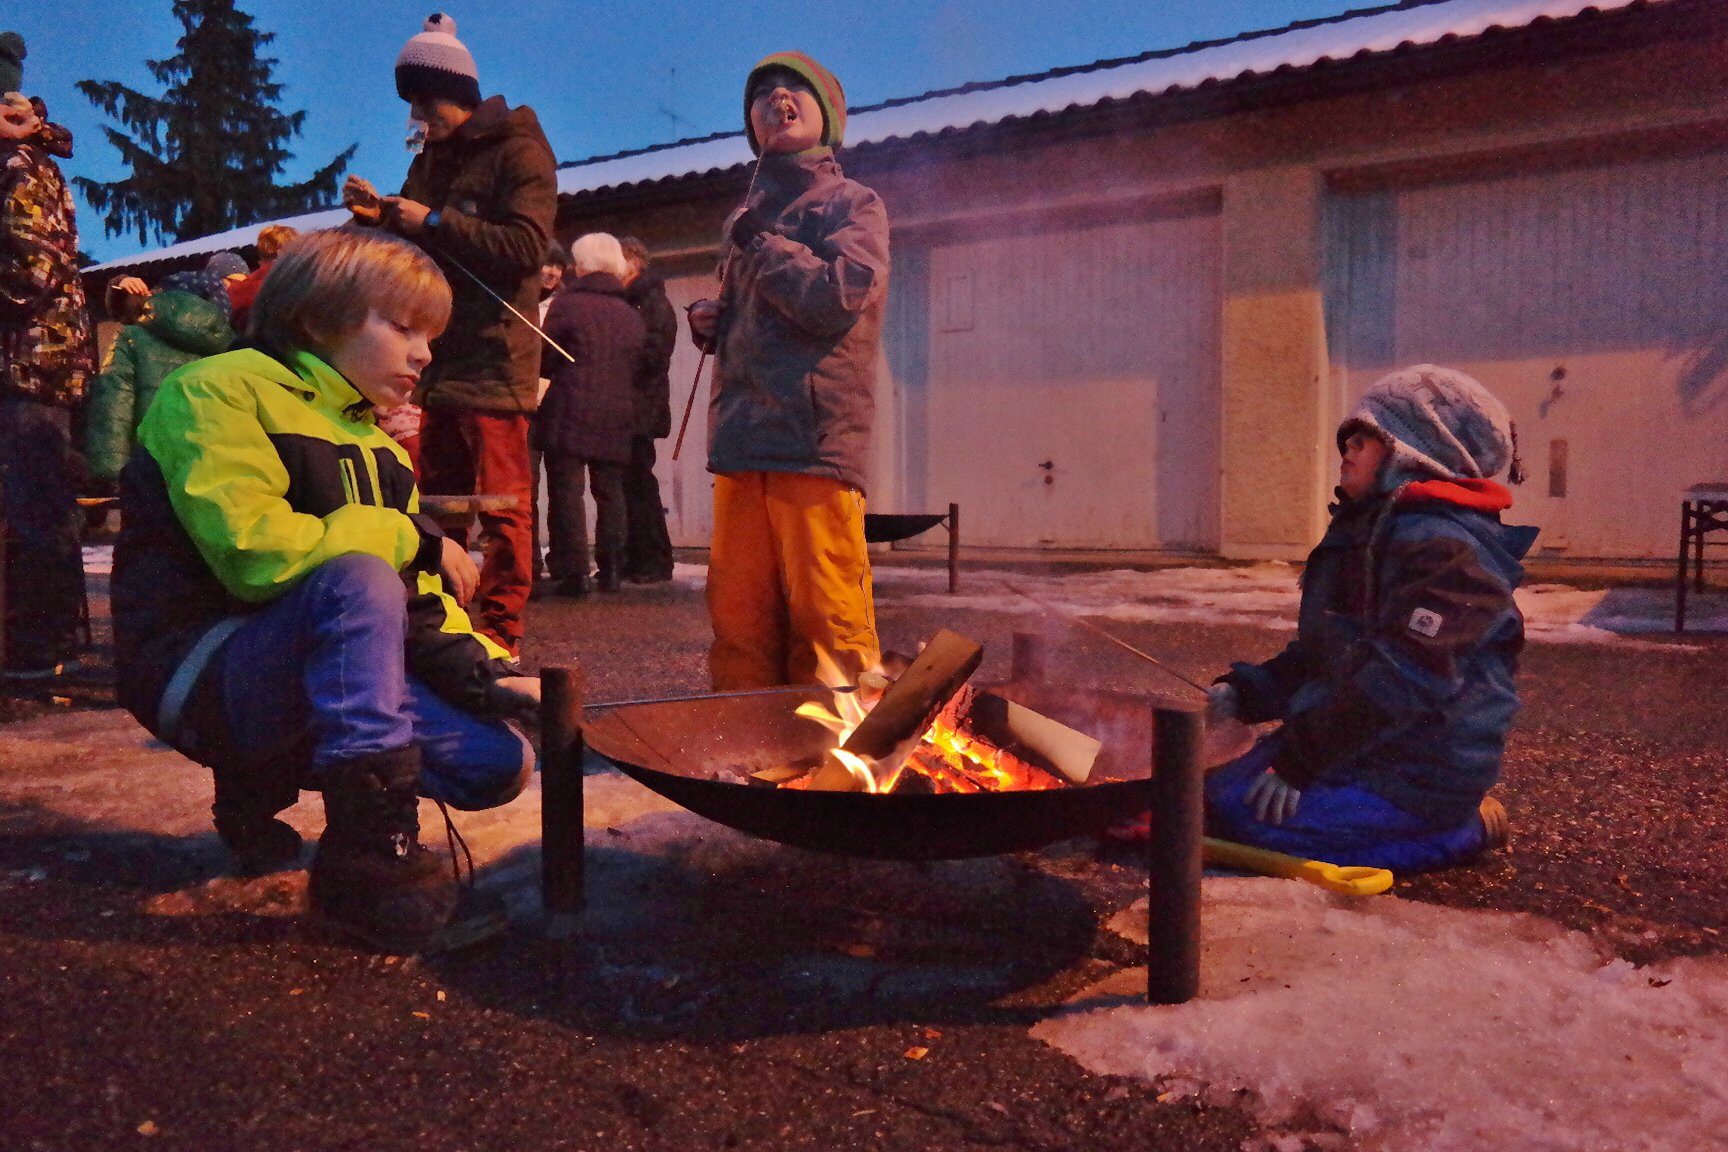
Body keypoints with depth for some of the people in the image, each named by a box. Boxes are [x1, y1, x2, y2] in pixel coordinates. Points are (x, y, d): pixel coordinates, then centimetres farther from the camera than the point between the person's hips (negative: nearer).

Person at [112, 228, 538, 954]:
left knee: (500, 763, -6)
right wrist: (411, 535, -16)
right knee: (358, 577, -35)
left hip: (327, 677, 8)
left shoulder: (374, 441, 14)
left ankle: (263, 784, 13)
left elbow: (415, 602, 11)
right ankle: (372, 864, -30)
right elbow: (251, 551, -25)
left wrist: (481, 668, -7)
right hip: (204, 672, -8)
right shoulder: (219, 392, -9)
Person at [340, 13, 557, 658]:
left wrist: (434, 222, -14)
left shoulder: (517, 151, -2)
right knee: (440, 497, 10)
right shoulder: (432, 160, 22)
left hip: (493, 356, -8)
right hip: (436, 356, 8)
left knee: (499, 502, -6)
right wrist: (380, 215, 8)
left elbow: (527, 246, -15)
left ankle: (500, 630, -2)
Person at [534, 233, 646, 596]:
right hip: (617, 417, 4)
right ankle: (610, 570, 12)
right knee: (610, 491, 11)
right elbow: (639, 368, 13)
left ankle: (573, 572, -6)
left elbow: (546, 358, -3)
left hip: (570, 413, -4)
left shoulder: (565, 303, -4)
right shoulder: (631, 315, 10)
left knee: (567, 491, -1)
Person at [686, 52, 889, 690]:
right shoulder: (747, 214, 24)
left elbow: (837, 297, -13)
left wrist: (757, 241, -1)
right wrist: (711, 323, 12)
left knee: (827, 623, -7)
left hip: (816, 442, -6)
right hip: (741, 444, 6)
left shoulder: (852, 203, 6)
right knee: (738, 623, 5)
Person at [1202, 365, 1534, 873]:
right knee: (1216, 792, 4)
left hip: (1420, 773, -10)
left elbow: (1400, 679, -26)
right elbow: (1321, 651, 18)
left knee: (1244, 810, -23)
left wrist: (1299, 758, -24)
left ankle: (1460, 830, -5)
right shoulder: (1366, 532, 15)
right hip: (1360, 747, 10)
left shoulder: (1446, 546, -19)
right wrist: (1244, 692, 3)